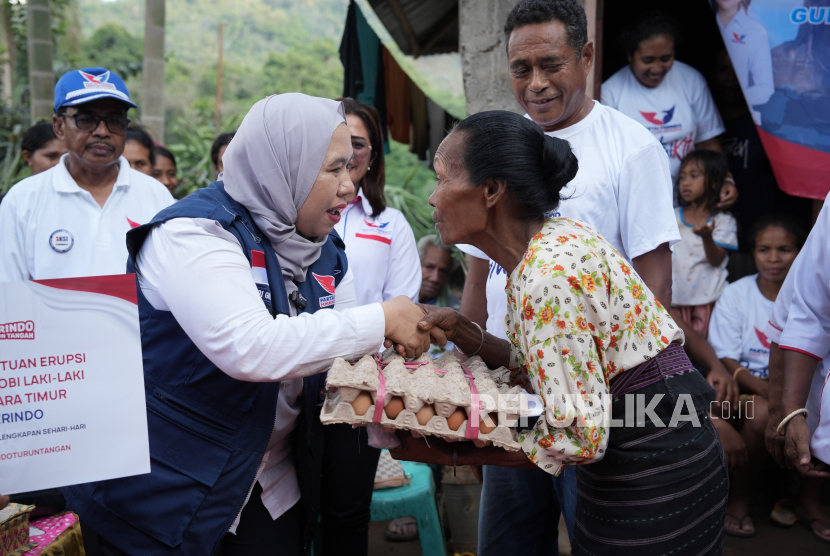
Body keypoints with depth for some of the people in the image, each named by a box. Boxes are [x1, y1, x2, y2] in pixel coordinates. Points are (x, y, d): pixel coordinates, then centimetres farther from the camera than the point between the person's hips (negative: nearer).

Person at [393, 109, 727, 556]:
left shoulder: (548, 275, -25)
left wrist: (451, 453, -19)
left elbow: (578, 437, -24)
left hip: (653, 481, -8)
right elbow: (538, 366, 7)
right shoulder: (556, 236, 2)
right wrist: (463, 333, -5)